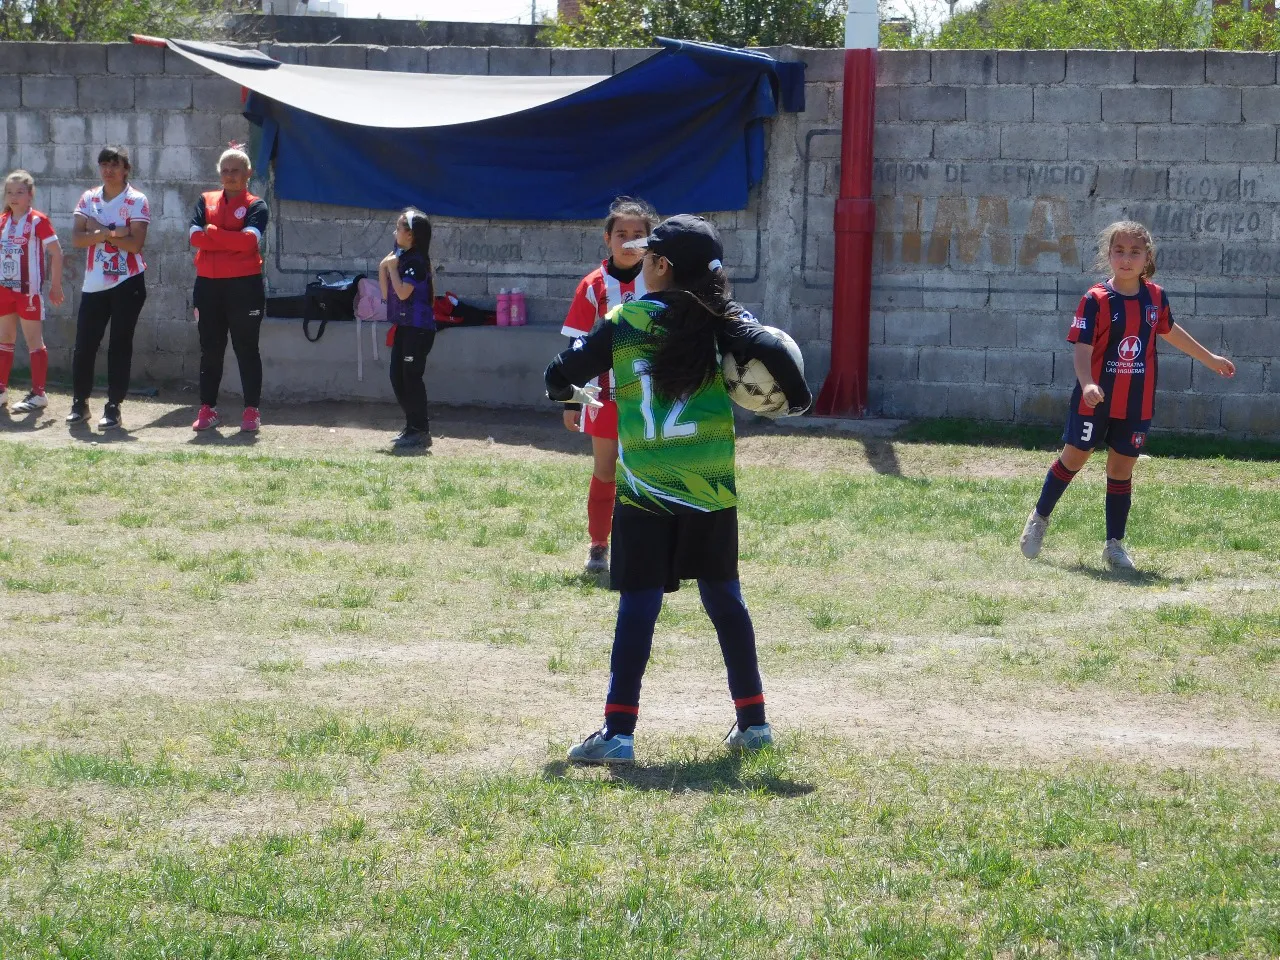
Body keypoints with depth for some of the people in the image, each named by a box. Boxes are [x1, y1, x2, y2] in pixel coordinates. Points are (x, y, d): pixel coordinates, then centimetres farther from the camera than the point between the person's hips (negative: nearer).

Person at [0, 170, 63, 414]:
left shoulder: (38, 221, -9)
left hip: (28, 290, -6)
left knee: (33, 339, -1)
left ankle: (38, 394, 2)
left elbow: (56, 253, -8)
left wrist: (56, 286, -9)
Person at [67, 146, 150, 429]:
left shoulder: (136, 201, -6)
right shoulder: (88, 199, 7)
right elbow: (77, 238, -5)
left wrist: (97, 231, -13)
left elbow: (135, 243, -17)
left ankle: (114, 407, 4)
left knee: (120, 345, -1)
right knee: (84, 344, 4)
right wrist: (111, 233, -18)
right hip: (94, 284, 4)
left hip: (127, 283, -4)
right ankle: (80, 402, 17)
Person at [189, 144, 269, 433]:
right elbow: (195, 236, -5)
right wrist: (233, 241, -12)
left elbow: (249, 240, -16)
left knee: (246, 348, 2)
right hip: (208, 284, 4)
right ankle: (207, 409, 15)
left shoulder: (256, 206, 1)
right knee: (210, 349, 8)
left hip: (244, 286, -4)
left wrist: (212, 232, -9)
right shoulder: (206, 201, 11)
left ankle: (252, 410, 6)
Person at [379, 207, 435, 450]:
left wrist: (392, 267, -13)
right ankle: (412, 427, 20)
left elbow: (403, 292, -23)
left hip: (418, 328, -10)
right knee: (397, 377, 11)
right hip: (403, 327, 10)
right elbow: (386, 294, 16)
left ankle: (421, 432, -4)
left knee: (411, 378, -8)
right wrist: (382, 269, 4)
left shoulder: (416, 261, -14)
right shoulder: (400, 257, 13)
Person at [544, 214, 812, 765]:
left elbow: (560, 376, 2)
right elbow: (771, 350, -15)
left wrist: (576, 393, 25)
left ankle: (618, 732, -8)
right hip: (711, 489, 2)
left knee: (638, 605, -2)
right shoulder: (721, 321, 0)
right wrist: (797, 398, 4)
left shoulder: (626, 321, -2)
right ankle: (752, 720, 19)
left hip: (644, 489, -2)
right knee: (724, 598, 14)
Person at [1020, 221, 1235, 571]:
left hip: (1137, 403, 3)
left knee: (1122, 467, 8)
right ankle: (1039, 518, 26)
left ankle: (1114, 543, 16)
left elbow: (1169, 331, 22)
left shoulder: (1155, 298, 2)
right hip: (1095, 399, -3)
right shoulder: (1096, 299, -12)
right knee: (1073, 458, 5)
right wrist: (1087, 384, -35)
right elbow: (1081, 348, -17)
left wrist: (1209, 359, 31)